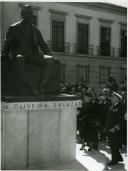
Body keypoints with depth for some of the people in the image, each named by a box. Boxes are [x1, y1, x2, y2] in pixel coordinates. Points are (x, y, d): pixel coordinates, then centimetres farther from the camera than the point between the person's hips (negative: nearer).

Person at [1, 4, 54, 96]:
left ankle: (40, 86, -31)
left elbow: (44, 46, 23)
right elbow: (7, 45, 9)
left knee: (48, 61, -27)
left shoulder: (36, 31, 22)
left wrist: (50, 56, 6)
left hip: (33, 55, 3)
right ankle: (31, 87, -42)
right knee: (19, 61, -41)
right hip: (19, 55, -3)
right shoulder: (14, 28, 13)